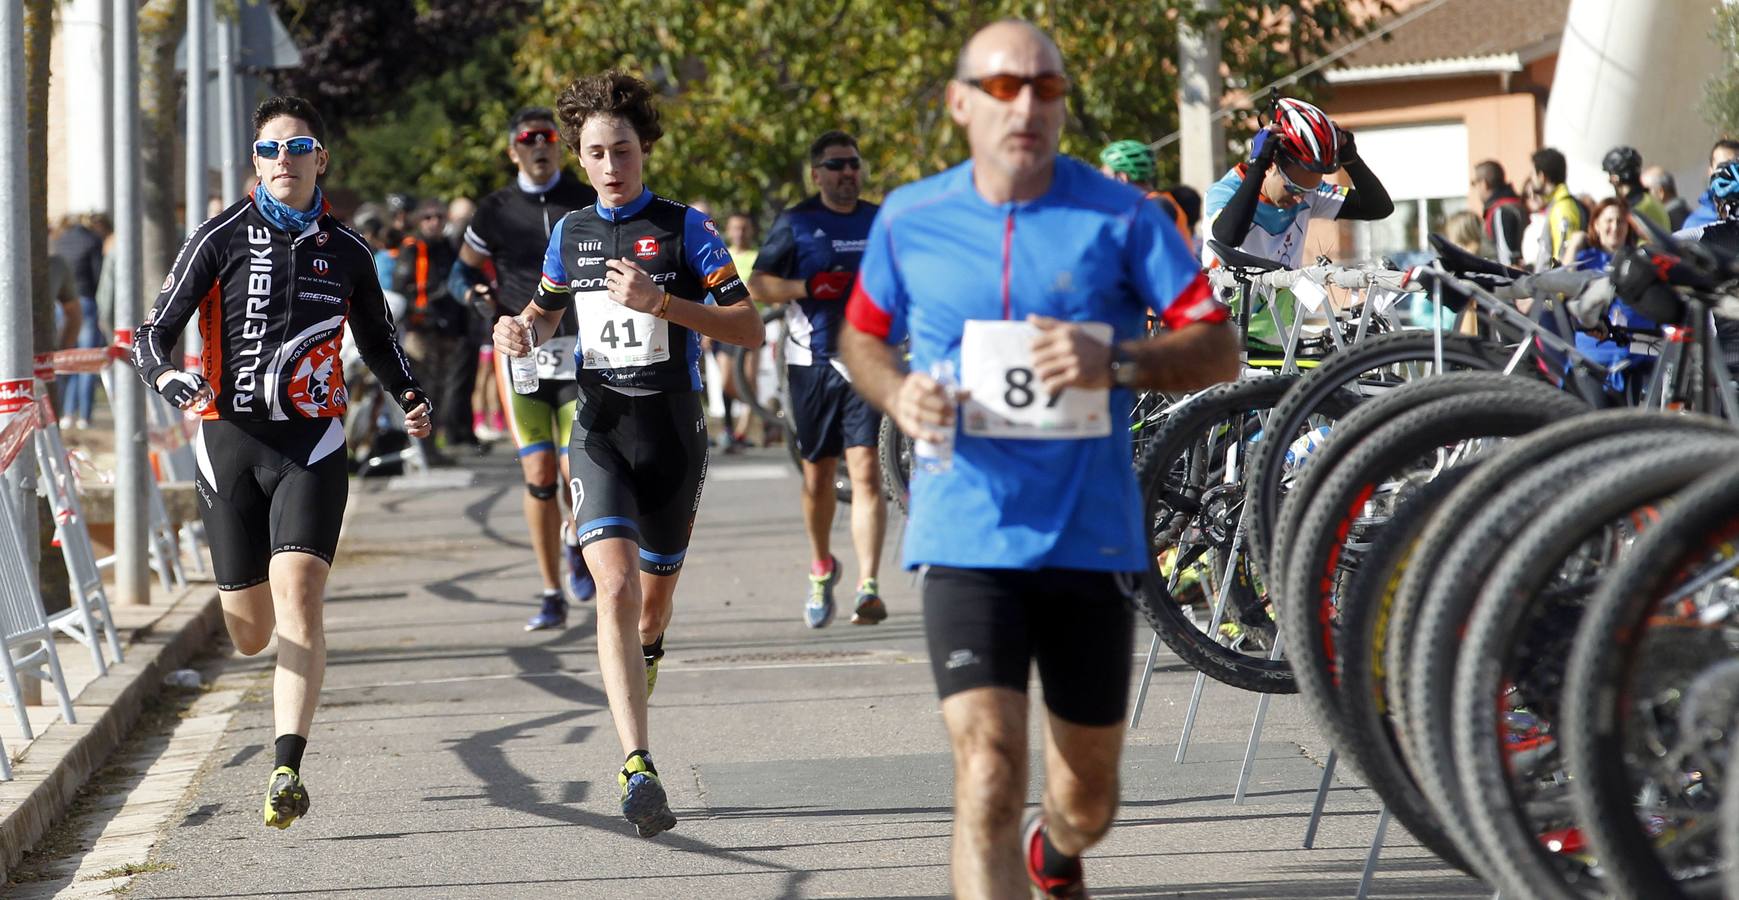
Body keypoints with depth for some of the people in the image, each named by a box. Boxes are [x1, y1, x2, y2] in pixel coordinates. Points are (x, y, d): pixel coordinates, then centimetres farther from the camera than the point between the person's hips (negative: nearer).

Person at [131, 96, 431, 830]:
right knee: (250, 631, 6)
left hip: (312, 442, 0)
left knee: (298, 595, -20)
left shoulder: (346, 251, 8)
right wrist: (171, 378, -24)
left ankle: (287, 772, -25)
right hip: (230, 437, 0)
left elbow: (378, 340, 24)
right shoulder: (222, 239, 1)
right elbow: (153, 334, -2)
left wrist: (410, 398, 5)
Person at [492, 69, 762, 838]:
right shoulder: (570, 233, 8)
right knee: (615, 586, -20)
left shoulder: (683, 228, -3)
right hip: (600, 428, 1)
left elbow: (749, 328, -10)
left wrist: (660, 302, -21)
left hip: (673, 431, -1)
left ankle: (643, 656, 52)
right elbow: (549, 308, 27)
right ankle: (638, 770, -28)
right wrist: (523, 330, 3)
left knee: (654, 598, 13)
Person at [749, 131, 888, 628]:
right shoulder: (795, 224, 3)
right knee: (818, 473, 9)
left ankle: (868, 588, -20)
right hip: (813, 362, 0)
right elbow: (757, 283, 0)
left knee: (864, 469, -13)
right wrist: (806, 288, -15)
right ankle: (821, 567, 35)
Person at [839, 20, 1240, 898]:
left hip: (1090, 536, 1)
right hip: (967, 538, -1)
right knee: (988, 775, -19)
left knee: (1087, 802, 15)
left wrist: (1117, 363, -22)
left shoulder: (1119, 216, -2)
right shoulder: (910, 220, 2)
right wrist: (898, 393, -5)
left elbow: (1219, 348, -3)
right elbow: (861, 336, 18)